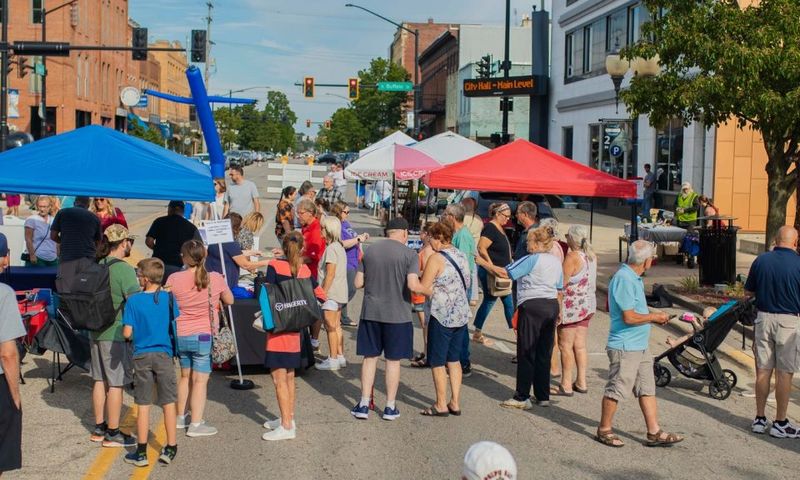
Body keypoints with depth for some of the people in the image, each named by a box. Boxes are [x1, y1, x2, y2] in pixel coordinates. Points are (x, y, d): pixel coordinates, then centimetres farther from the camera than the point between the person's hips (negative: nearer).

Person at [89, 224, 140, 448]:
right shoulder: (124, 269, -17)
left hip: (96, 331, 8)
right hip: (116, 334, -8)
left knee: (100, 380, 15)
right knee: (116, 383, 1)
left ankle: (99, 428, 24)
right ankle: (112, 433, 6)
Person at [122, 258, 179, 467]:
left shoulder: (133, 300, -10)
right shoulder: (169, 298, -5)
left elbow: (127, 333, -11)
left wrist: (139, 329, 9)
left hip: (142, 356, -1)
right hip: (164, 355, 1)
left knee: (143, 405, 6)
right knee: (168, 404, 9)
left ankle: (141, 452, 11)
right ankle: (170, 449, 15)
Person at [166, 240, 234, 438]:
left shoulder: (174, 279, -8)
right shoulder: (215, 279, -11)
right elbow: (229, 301, 4)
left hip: (180, 335, 3)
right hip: (203, 335, -3)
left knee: (185, 376, 21)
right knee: (200, 379, 2)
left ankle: (182, 416, 33)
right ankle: (196, 424, 2)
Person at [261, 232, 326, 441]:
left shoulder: (275, 265, -10)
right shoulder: (304, 270, 5)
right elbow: (320, 296, 9)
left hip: (278, 326, -6)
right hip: (295, 328, 6)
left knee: (279, 378, -3)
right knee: (289, 377, 18)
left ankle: (287, 426, -4)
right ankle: (288, 419, 27)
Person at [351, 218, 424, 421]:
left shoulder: (370, 251, 3)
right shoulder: (409, 254, -8)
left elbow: (358, 282, 4)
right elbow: (413, 285, -19)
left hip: (371, 313, 3)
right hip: (397, 315, -3)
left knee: (370, 358, 11)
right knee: (393, 360, 8)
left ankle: (364, 404, 13)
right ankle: (390, 407, 15)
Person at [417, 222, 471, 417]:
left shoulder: (436, 258, -14)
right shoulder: (462, 256, 8)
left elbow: (424, 288, -15)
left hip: (442, 315, -7)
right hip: (462, 314, 7)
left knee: (437, 362, 4)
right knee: (454, 359, 15)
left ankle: (441, 405, 7)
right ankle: (455, 403, 16)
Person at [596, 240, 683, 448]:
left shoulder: (634, 278, 12)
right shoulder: (624, 279, -20)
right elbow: (629, 317, -24)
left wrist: (653, 316, 9)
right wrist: (654, 317, -10)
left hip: (640, 345, 10)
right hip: (625, 346, -10)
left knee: (647, 389, 12)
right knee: (616, 389, 1)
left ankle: (654, 433, 17)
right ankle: (604, 430, 14)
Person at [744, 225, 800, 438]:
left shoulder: (761, 260, -1)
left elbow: (749, 291, 7)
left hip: (763, 317, 3)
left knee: (763, 370, 11)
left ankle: (760, 419, 17)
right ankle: (780, 423, 11)